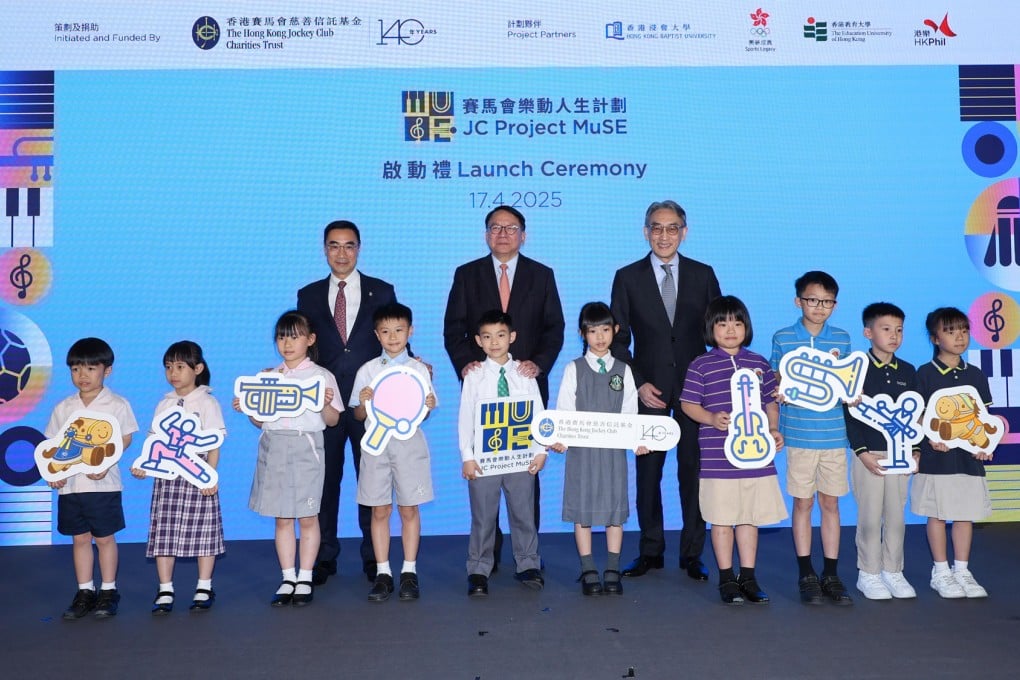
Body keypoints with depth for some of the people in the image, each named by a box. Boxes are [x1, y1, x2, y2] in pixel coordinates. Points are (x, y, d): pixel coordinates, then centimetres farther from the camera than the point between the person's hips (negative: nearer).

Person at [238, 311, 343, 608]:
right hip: (274, 447, 4)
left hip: (305, 448, -3)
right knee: (282, 518, 7)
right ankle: (288, 579, 17)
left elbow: (332, 420, -1)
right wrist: (246, 408, -3)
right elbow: (260, 420, 15)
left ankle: (305, 579, 14)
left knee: (307, 516, 2)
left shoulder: (322, 376, 0)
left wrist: (326, 403, -20)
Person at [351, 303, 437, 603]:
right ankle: (383, 572, 14)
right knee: (379, 510, 5)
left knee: (409, 508, 4)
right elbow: (359, 415, 5)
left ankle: (409, 571, 14)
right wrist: (364, 403, -16)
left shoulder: (419, 369, 3)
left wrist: (428, 406, -15)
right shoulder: (367, 371, 4)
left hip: (409, 442, -1)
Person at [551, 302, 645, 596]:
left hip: (614, 448, 2)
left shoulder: (623, 370, 7)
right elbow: (564, 410, -2)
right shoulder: (574, 369, 2)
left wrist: (637, 441, -12)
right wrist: (560, 439, -17)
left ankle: (612, 572, 15)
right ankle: (589, 572, 11)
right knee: (583, 508, 2)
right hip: (581, 448, -1)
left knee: (615, 506, 5)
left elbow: (630, 412, 3)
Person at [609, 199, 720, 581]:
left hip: (694, 387, 0)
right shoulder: (628, 277, 4)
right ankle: (650, 551, 18)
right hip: (649, 388, 0)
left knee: (693, 469, 3)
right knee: (648, 471, 5)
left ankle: (692, 554, 14)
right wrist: (638, 384, -6)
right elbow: (618, 339, 4)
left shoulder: (703, 275, 7)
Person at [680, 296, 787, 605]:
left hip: (756, 455, 4)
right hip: (718, 459, -3)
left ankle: (748, 577, 23)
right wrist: (712, 419, -17)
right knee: (722, 519, 5)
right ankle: (726, 579, 18)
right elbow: (688, 403, -2)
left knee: (750, 517, 12)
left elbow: (771, 401, 17)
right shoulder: (701, 365, -1)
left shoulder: (759, 363, 10)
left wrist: (773, 429, 3)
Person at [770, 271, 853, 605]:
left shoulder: (842, 339, 7)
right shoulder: (782, 338, 1)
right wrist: (781, 392, -14)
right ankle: (806, 575, 17)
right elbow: (773, 380, 6)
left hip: (834, 434, 2)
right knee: (803, 502, 6)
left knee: (830, 502, 9)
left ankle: (831, 574, 19)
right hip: (799, 434, -2)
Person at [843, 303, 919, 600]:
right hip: (868, 454, -4)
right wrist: (863, 452, -13)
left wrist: (915, 451, 4)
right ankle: (868, 574, 13)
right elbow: (851, 415, -8)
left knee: (896, 515, 9)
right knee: (870, 517, 2)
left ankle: (893, 571, 21)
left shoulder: (907, 371, 8)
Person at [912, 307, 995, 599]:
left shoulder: (975, 375, 9)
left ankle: (962, 570, 20)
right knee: (938, 514, 3)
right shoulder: (925, 373, -3)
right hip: (936, 455, -4)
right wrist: (930, 437, -18)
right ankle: (941, 572, 15)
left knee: (966, 514, 8)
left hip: (970, 455, 4)